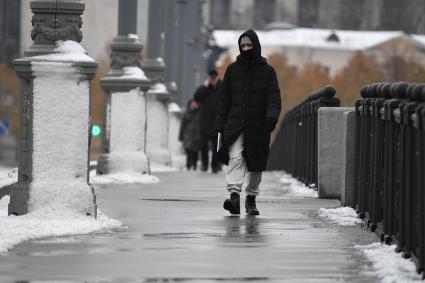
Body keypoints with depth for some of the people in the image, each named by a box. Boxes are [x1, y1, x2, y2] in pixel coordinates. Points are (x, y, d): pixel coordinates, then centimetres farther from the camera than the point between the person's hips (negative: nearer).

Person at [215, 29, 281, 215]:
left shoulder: (267, 71, 4)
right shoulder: (233, 69, 9)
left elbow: (274, 99, -2)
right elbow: (224, 99, 11)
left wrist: (272, 117, -22)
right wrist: (220, 126, 5)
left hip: (258, 127, 0)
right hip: (235, 125, 0)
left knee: (255, 165, 7)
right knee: (235, 158, -18)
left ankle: (251, 198, 22)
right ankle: (234, 195, -28)